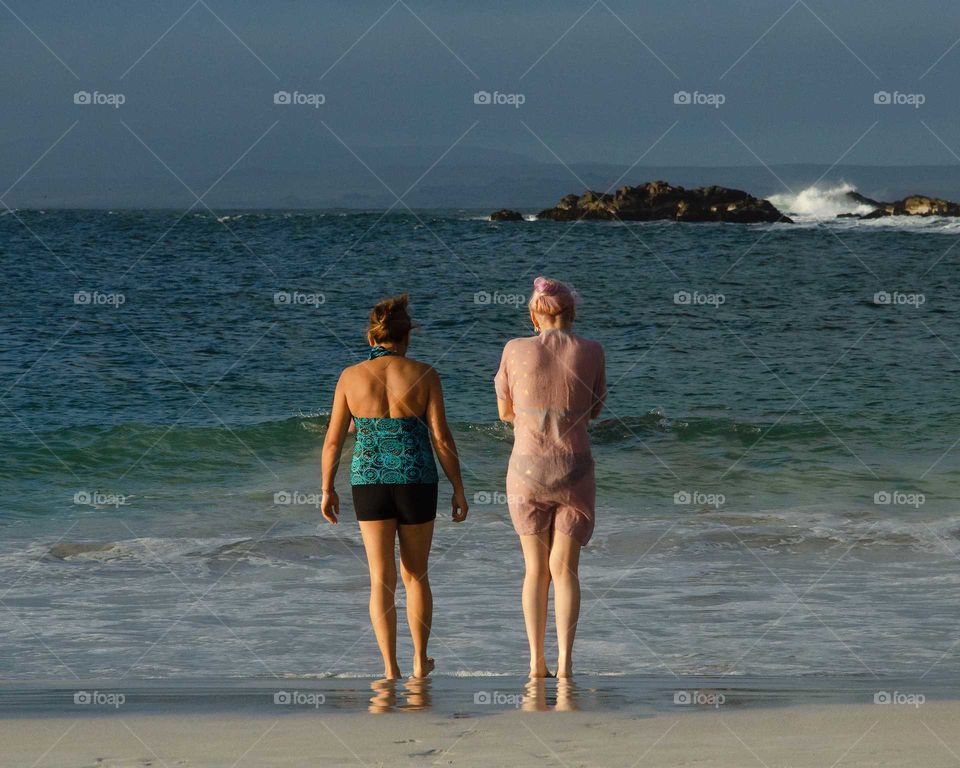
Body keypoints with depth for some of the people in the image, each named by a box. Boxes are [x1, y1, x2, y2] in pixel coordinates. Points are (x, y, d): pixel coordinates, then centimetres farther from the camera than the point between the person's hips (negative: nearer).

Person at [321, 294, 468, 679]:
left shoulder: (351, 377, -2)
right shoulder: (423, 375, -6)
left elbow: (333, 440, 1)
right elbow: (442, 438, -7)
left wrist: (328, 490, 12)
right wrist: (458, 488, 1)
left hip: (369, 481, 1)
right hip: (416, 482, 0)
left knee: (381, 579, 5)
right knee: (415, 574, 16)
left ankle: (390, 667, -1)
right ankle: (420, 661, 22)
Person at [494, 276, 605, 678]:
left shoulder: (516, 350, -4)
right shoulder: (590, 351, -4)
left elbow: (506, 411, 8)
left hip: (527, 471, 0)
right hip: (574, 471, 0)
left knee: (535, 569, 13)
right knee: (564, 568, 6)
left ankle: (536, 662, 9)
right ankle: (565, 660, -5)